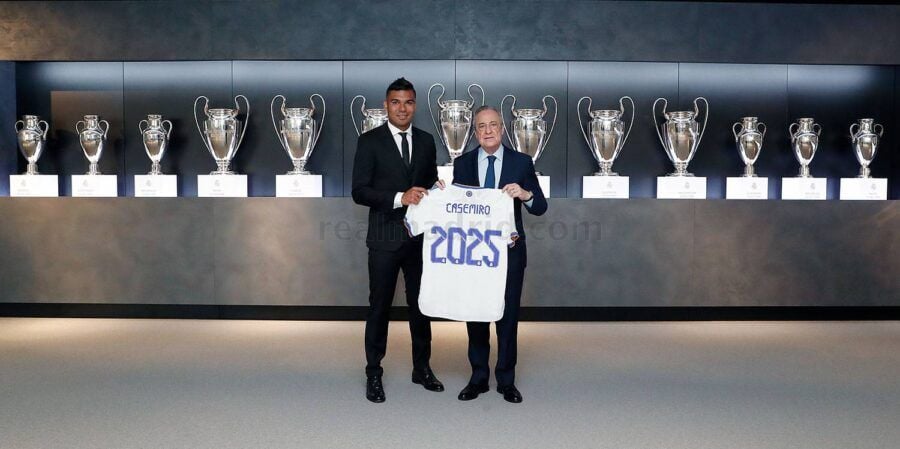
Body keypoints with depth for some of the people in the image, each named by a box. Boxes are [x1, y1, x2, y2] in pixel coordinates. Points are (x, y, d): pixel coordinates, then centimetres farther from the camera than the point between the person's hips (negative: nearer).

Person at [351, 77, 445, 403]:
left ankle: (422, 368, 28)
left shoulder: (426, 141, 8)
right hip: (385, 238, -4)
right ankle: (374, 374, 18)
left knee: (421, 303, 12)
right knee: (380, 306, 5)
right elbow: (359, 191, -10)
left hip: (420, 237, 4)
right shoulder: (369, 141, -5)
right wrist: (399, 198, -22)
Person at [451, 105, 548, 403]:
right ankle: (478, 378, 24)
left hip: (509, 251, -1)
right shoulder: (462, 164, 4)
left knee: (508, 315, 6)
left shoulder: (521, 162, 0)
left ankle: (506, 380, 20)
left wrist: (525, 194, -23)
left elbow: (540, 208, -3)